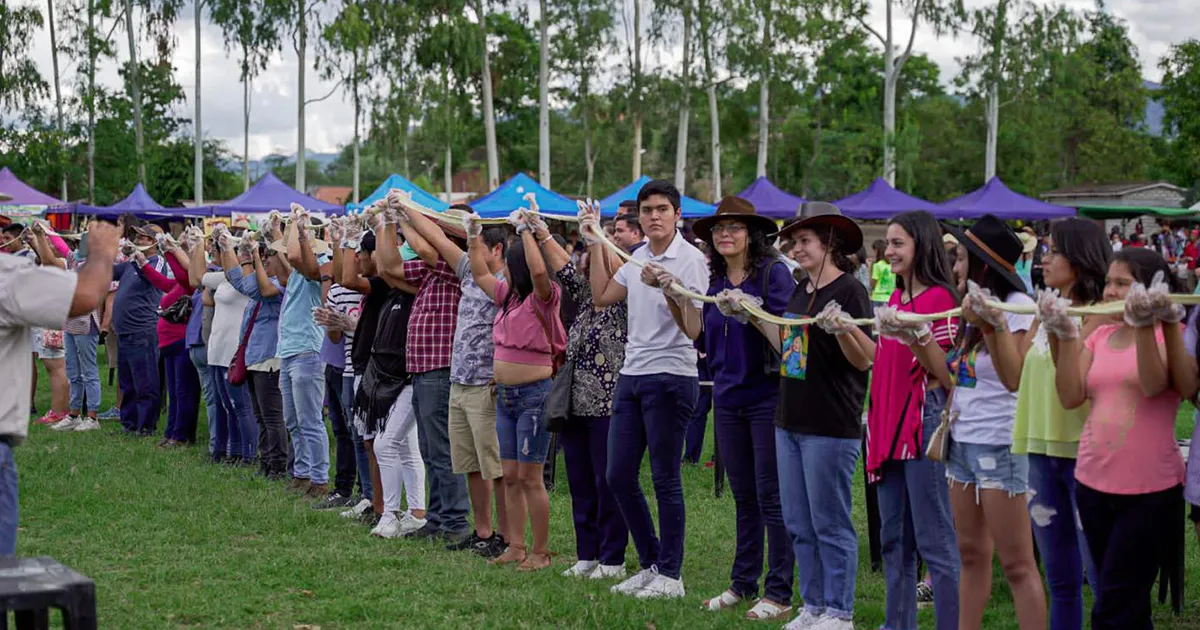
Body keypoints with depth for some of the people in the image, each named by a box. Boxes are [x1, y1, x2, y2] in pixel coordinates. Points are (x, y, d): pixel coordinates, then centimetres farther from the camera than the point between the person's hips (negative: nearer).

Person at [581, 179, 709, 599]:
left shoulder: (690, 259, -11)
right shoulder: (638, 257, 11)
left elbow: (693, 331, -17)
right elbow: (602, 298, 21)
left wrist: (668, 288, -32)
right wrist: (594, 244, 19)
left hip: (671, 378, -8)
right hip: (631, 375, 8)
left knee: (665, 479, -2)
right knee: (619, 476, 9)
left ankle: (670, 574, 8)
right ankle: (651, 563, 21)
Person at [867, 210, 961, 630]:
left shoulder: (940, 299, -10)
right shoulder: (896, 298, 15)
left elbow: (946, 372, -15)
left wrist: (912, 334, -26)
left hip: (923, 421, -9)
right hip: (889, 424, 9)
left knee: (934, 540, -7)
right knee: (893, 537, 14)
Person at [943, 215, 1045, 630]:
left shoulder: (1018, 307, -12)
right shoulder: (974, 305, 13)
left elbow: (1014, 378, -25)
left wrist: (993, 323, -34)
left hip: (999, 444, -9)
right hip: (963, 441, 9)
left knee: (1017, 563, -6)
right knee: (971, 555, 14)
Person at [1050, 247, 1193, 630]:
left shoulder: (1169, 334, -5)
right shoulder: (1101, 336, 10)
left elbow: (1154, 385, -23)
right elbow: (1070, 396, -1)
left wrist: (1144, 325, -31)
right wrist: (1065, 335, -10)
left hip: (1149, 490, -6)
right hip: (1094, 484, 6)